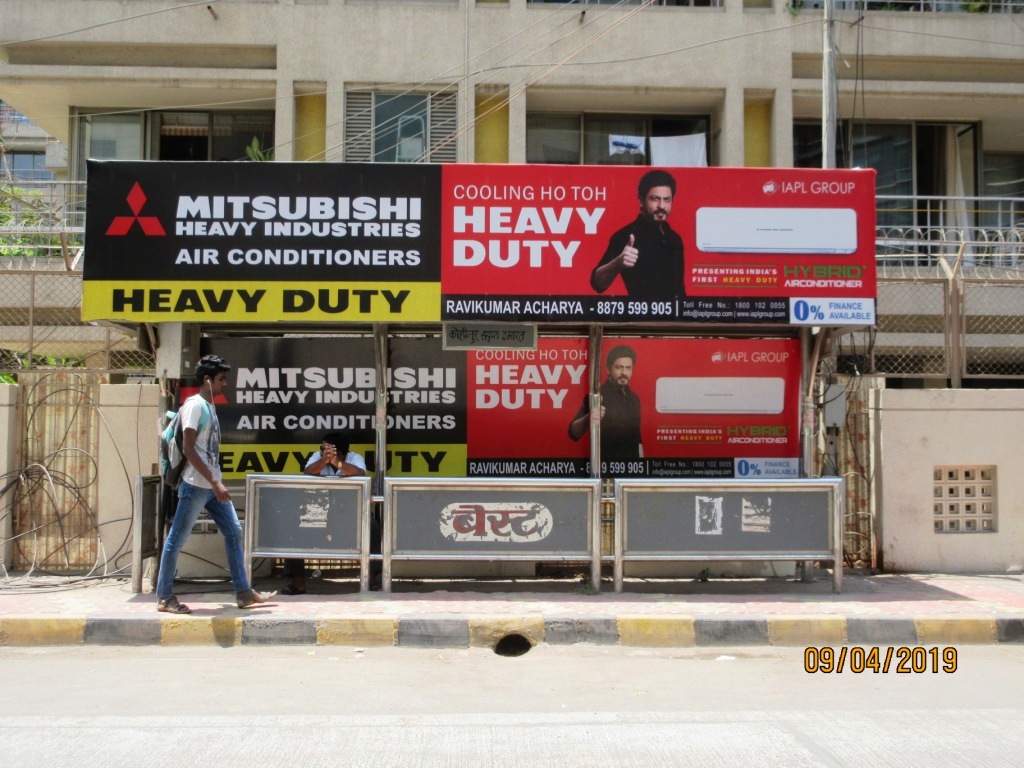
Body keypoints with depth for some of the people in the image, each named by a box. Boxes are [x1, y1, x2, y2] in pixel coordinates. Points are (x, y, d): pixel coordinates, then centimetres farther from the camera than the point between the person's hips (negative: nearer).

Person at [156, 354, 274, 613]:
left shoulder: (210, 406, 15)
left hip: (213, 485, 9)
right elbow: (188, 449, -18)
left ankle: (243, 592, 12)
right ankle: (164, 597, 8)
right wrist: (214, 482, -21)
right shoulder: (194, 405, -11)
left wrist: (217, 482, 17)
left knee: (234, 532, 8)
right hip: (196, 485, -9)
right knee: (177, 539, 0)